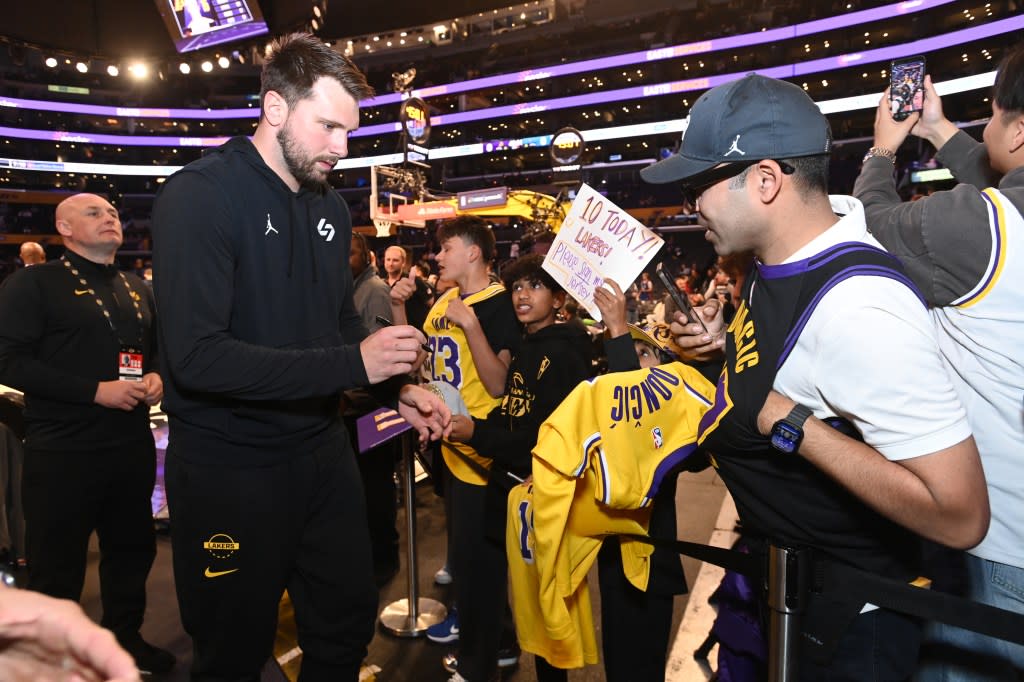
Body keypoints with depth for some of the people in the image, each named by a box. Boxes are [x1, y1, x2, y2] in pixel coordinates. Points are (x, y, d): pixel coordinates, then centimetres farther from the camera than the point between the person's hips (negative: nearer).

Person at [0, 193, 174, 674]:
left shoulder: (138, 289, 14)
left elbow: (160, 348, 23)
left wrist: (156, 377, 0)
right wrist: (96, 391, -20)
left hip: (133, 445, 6)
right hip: (63, 451, -6)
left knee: (132, 549, 17)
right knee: (56, 567, 8)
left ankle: (125, 638, 36)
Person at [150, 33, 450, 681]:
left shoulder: (332, 207, 6)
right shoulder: (200, 196, -16)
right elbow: (196, 356, -25)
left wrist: (399, 388, -1)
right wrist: (351, 363, -27)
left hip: (323, 450, 6)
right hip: (230, 465, -6)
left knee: (349, 626, 19)